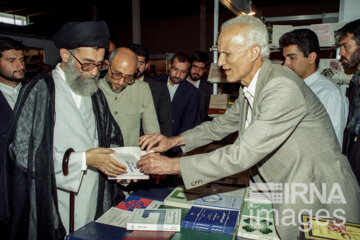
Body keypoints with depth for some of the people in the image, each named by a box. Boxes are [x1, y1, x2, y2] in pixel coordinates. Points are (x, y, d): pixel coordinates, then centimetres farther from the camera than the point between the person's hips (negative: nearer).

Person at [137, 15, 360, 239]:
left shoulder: (282, 87, -28)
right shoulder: (250, 89, 1)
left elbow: (242, 155, -31)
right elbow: (222, 124, 11)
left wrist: (173, 165, -26)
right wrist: (174, 141, -2)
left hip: (321, 200, -7)